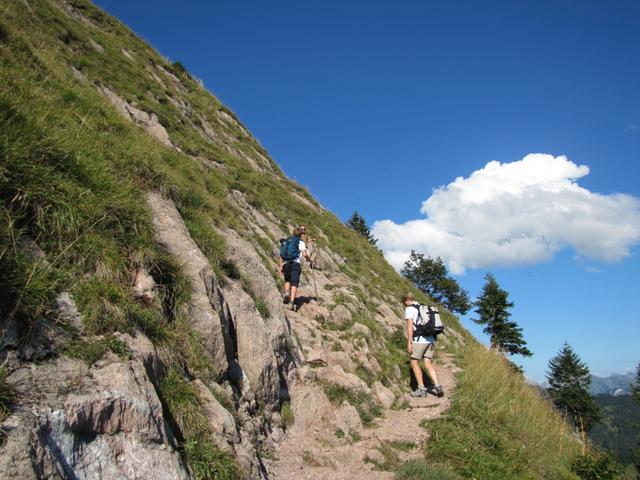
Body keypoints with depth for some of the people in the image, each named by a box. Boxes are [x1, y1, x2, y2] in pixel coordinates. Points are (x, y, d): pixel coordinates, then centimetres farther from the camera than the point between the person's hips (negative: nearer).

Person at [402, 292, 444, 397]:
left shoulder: (409, 309, -2)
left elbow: (410, 327, -11)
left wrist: (409, 343, -11)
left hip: (419, 340, -7)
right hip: (431, 340, 7)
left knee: (414, 362, 5)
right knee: (428, 364, 8)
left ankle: (421, 389, 5)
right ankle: (437, 386, -5)